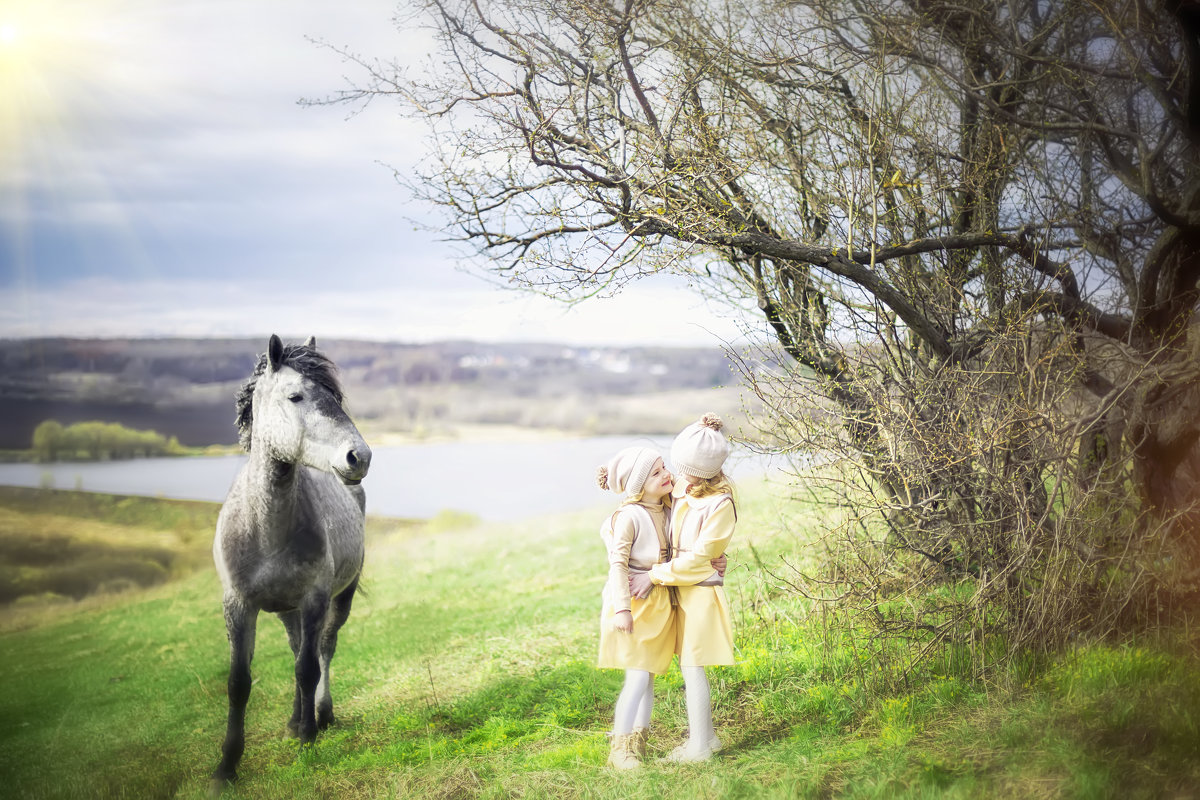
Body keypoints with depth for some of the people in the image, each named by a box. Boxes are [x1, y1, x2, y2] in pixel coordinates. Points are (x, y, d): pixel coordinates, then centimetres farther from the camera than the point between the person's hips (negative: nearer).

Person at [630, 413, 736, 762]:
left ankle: (699, 747, 6)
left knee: (692, 666, -3)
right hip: (680, 587, 8)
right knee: (687, 666, 14)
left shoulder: (720, 504, -20)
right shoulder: (682, 486, 2)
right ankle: (706, 736, 27)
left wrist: (655, 576, -18)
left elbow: (698, 556, -19)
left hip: (701, 589, -8)